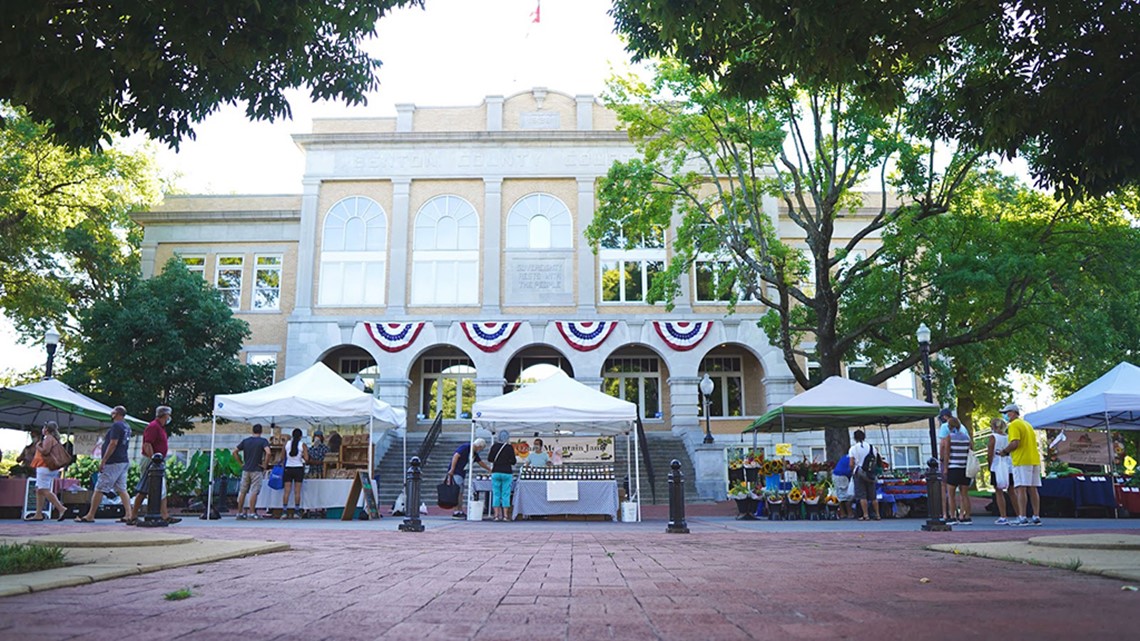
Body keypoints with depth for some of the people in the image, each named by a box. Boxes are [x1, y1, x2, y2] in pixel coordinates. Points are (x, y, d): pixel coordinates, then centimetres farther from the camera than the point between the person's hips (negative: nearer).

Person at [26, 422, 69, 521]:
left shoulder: (49, 438, -10)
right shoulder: (55, 439, 19)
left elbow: (45, 451, -22)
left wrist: (37, 446, -6)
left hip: (45, 467, -10)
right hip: (52, 468, 10)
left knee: (45, 490, -14)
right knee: (39, 490, 12)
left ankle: (61, 509, -24)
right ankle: (38, 514, 12)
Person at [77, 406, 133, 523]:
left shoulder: (116, 425, -12)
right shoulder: (127, 427, 16)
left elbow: (113, 444, -19)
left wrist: (103, 460, -18)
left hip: (113, 462, -9)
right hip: (124, 461, 9)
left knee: (99, 489, -2)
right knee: (122, 490, 6)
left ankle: (90, 516, 3)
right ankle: (129, 514, -1)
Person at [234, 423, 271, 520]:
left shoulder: (245, 440, 9)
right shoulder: (263, 441, -5)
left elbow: (235, 452, 7)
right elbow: (268, 452, -21)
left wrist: (241, 463, 10)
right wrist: (265, 464, -10)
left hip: (246, 469, 4)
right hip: (257, 470, -4)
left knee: (242, 492, 10)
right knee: (254, 492, -2)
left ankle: (240, 513, 14)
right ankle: (252, 513, -2)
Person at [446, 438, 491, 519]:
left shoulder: (474, 453, 16)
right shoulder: (465, 447, -11)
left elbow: (481, 462, 28)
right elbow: (456, 456, -20)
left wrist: (490, 469, 33)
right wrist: (452, 469, -24)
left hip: (461, 473, 9)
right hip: (455, 472, -9)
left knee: (460, 492, 9)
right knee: (458, 492, -11)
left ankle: (460, 511, 12)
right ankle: (457, 512, -11)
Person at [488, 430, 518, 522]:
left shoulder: (494, 446, 1)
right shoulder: (510, 447, -5)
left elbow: (490, 458, 7)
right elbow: (513, 461, -6)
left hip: (496, 472, 2)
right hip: (507, 472, -2)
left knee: (496, 494, 6)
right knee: (506, 494, 2)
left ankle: (496, 515, 4)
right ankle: (505, 515, 0)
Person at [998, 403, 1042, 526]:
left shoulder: (1014, 425, -7)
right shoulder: (1027, 424, 21)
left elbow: (1015, 443, -19)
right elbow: (1033, 443, 23)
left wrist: (1005, 451, -3)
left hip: (1022, 461, -9)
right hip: (1034, 460, 9)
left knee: (1020, 489, -10)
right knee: (1033, 489, 9)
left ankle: (1022, 518, -14)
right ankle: (1036, 517, 9)